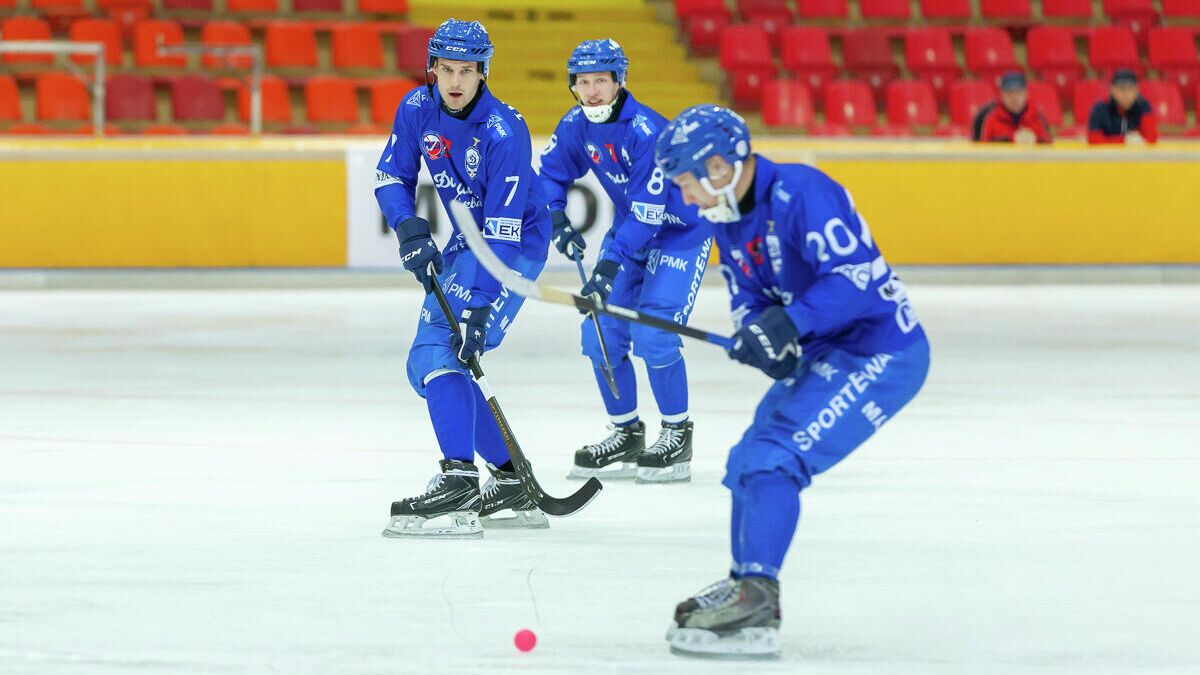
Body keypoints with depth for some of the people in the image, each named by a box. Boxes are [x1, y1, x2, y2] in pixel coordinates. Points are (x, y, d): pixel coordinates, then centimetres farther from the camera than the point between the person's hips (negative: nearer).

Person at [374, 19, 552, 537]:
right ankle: (512, 484, 17)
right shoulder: (418, 109, -5)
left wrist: (482, 307, -34)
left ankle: (459, 487, -33)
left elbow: (504, 230, -29)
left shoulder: (503, 132, -26)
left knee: (438, 351, -24)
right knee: (429, 366, 11)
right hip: (467, 241, 9)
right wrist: (410, 231, -13)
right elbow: (391, 176, 6)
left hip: (517, 243, -9)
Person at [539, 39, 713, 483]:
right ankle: (626, 434, 16)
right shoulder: (576, 126, -8)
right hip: (628, 229, 7)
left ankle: (677, 435, -2)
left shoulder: (647, 131, -30)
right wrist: (558, 220, -12)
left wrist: (611, 264, -36)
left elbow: (648, 210, -31)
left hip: (679, 233, -7)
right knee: (600, 334, 0)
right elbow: (549, 174, 7)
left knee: (653, 334, -19)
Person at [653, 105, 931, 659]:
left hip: (879, 353, -10)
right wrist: (756, 332, -13)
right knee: (748, 463, 16)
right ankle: (746, 586, 32)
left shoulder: (800, 194, -23)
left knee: (774, 457, -19)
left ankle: (754, 611, -22)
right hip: (823, 355, 10)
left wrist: (789, 324, -35)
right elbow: (748, 298, 11)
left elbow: (857, 274, -29)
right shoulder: (729, 218, 8)